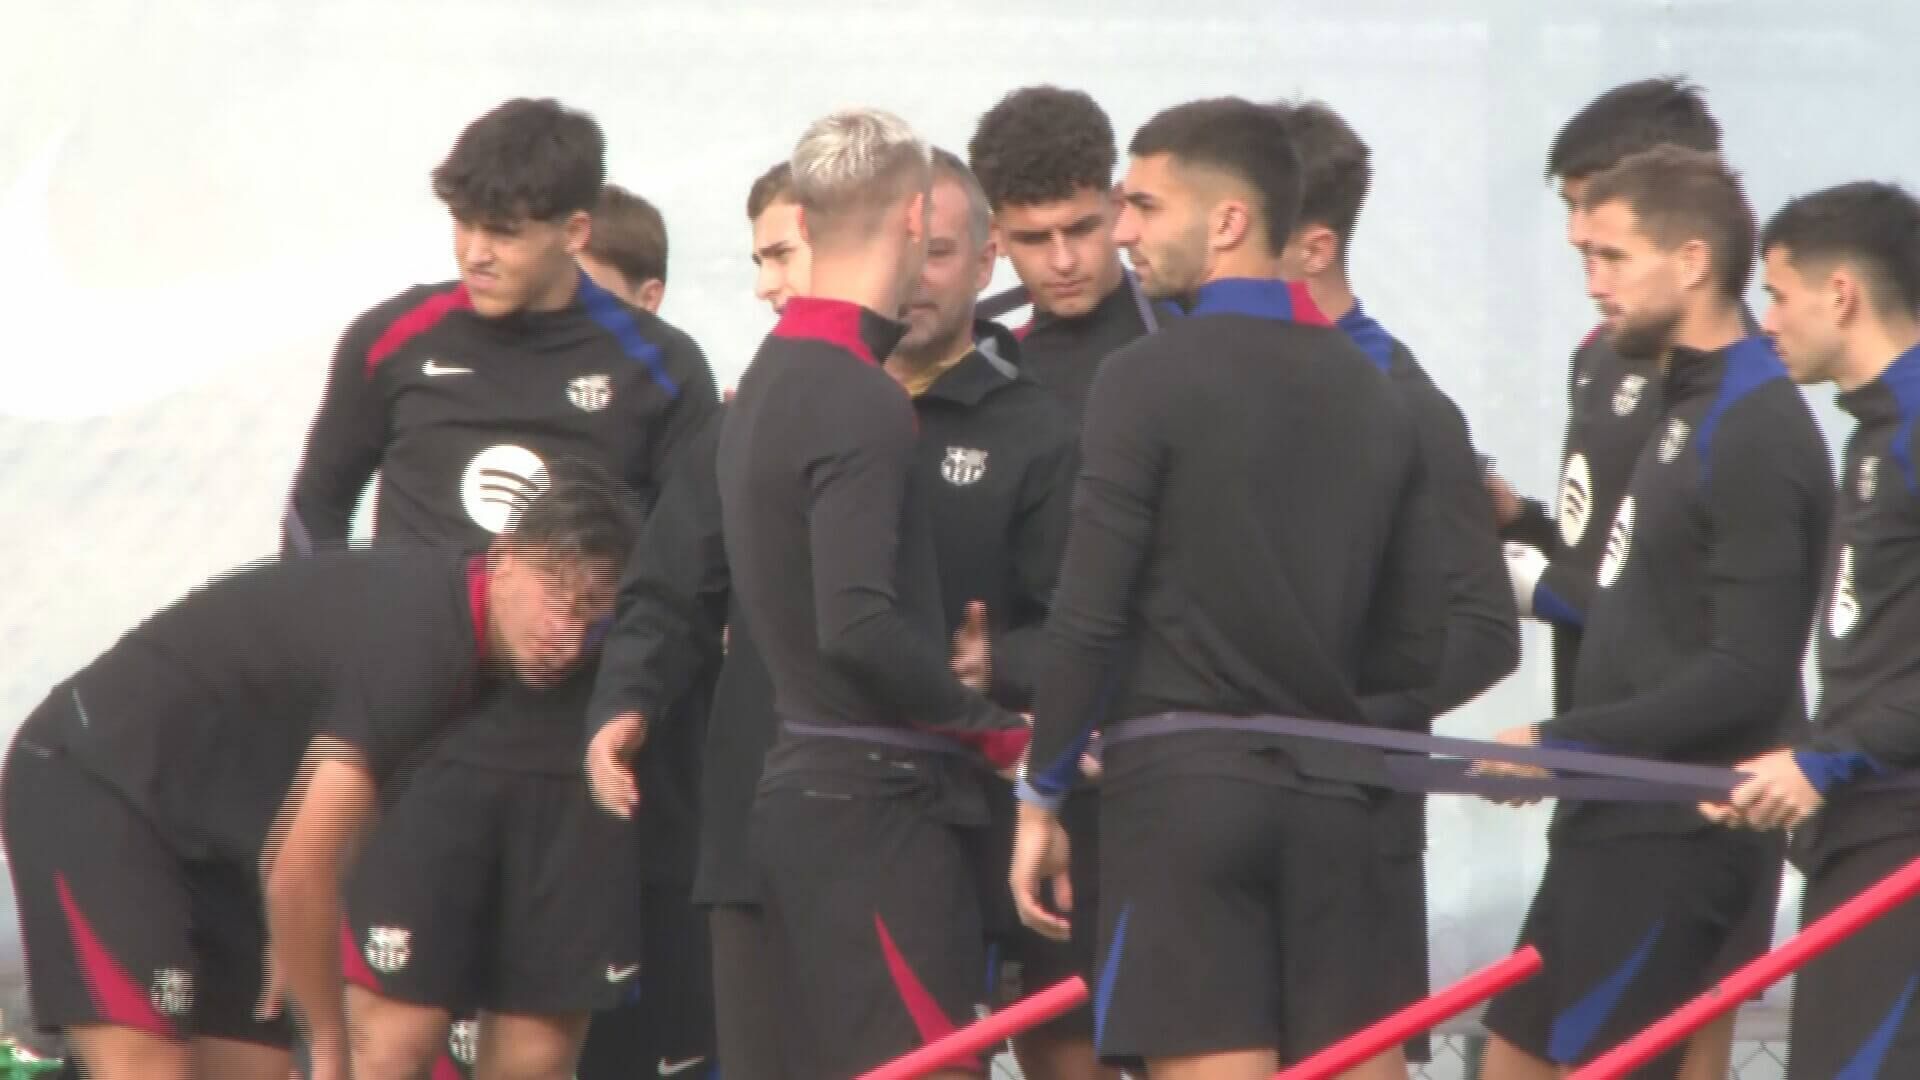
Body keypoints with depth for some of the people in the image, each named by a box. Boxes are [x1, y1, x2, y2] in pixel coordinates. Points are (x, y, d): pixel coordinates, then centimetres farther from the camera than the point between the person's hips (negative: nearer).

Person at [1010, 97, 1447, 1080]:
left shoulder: (1149, 379, -7)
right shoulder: (1370, 394, 11)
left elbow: (1089, 621, -10)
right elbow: (1414, 648, 12)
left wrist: (1041, 795, -1)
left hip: (1185, 778, -6)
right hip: (1328, 788, 6)